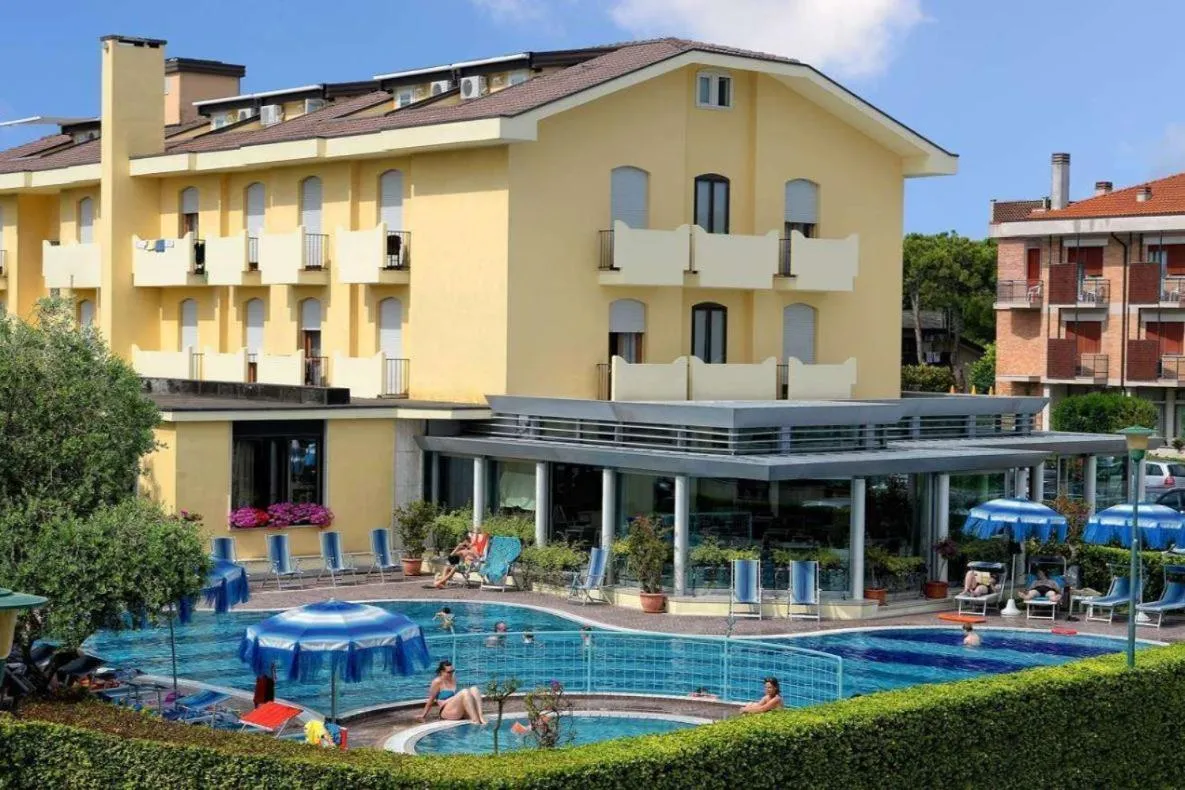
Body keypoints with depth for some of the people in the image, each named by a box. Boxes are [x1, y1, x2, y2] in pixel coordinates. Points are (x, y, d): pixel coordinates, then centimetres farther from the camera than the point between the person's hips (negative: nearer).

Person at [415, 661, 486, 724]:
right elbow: (431, 700, 3)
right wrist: (423, 714, 7)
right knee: (465, 692, -29)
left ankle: (480, 717, -31)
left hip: (461, 711, 7)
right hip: (447, 712, -7)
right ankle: (475, 720, -40)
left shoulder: (453, 679, 16)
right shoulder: (438, 682, -3)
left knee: (474, 689, -14)